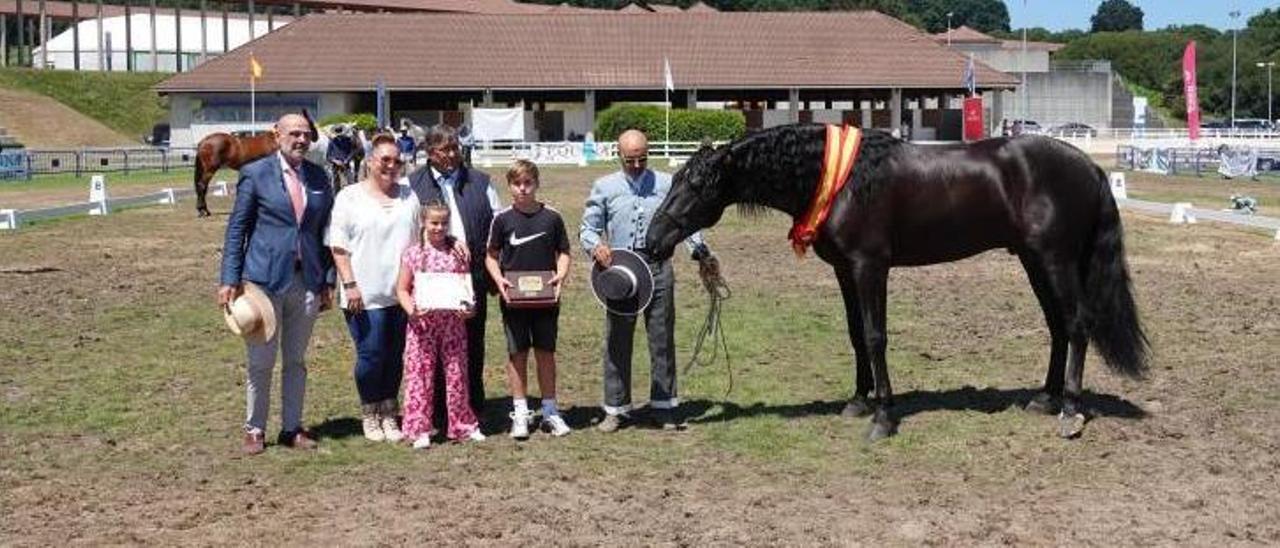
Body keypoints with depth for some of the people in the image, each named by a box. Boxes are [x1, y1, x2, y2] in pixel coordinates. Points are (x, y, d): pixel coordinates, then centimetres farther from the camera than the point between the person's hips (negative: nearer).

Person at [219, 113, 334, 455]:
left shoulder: (319, 177, 9)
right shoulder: (255, 173, -2)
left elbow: (325, 231, 12)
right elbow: (237, 228, -1)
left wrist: (328, 281, 7)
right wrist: (230, 279, -7)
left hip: (307, 282, 3)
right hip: (265, 279, -3)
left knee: (296, 361, 11)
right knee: (261, 362, 4)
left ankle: (292, 428, 19)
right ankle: (254, 430, 15)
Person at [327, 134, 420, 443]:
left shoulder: (408, 197, 12)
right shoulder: (349, 197, 0)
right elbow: (338, 247, -3)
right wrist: (350, 284, -11)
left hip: (402, 293, 4)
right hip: (365, 295, -4)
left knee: (395, 357, 8)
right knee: (371, 355, -3)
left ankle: (389, 415, 19)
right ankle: (369, 416, 13)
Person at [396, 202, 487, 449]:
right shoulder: (413, 253, 0)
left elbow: (467, 284, 6)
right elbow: (402, 289, 1)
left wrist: (469, 307, -12)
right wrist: (411, 310, -16)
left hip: (453, 320, 2)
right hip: (422, 322, -2)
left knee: (456, 373, 7)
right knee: (420, 374, 1)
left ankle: (463, 425, 18)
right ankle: (420, 429, 8)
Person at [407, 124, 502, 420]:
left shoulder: (480, 182, 12)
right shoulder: (413, 184, 4)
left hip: (473, 276, 2)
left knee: (473, 344, 7)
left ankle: (474, 406, 18)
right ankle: (438, 409, 11)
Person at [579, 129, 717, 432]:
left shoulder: (666, 184, 6)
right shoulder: (604, 187, 4)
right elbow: (587, 227, 5)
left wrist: (702, 254, -2)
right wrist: (595, 245, -17)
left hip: (658, 269, 1)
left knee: (662, 339, 7)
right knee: (617, 341, 5)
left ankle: (664, 406, 17)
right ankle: (616, 409, 15)